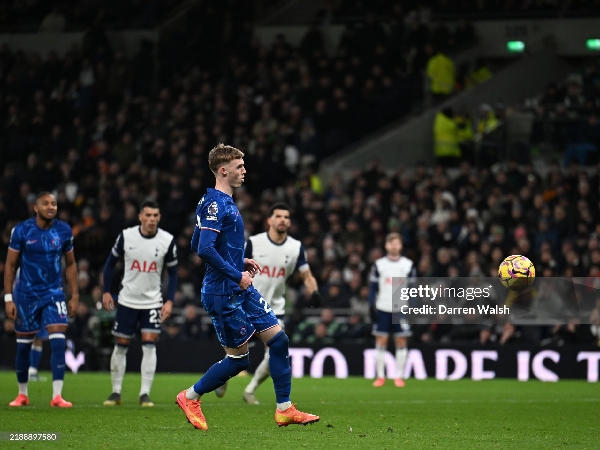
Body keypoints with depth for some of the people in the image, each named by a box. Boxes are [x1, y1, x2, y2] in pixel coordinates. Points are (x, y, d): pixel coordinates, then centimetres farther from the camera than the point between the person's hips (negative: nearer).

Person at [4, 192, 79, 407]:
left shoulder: (64, 231, -3)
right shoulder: (21, 230, -9)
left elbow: (70, 264, 9)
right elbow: (10, 265, -2)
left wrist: (74, 295, 5)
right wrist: (8, 297, -6)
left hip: (54, 294, 1)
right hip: (26, 294, -1)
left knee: (58, 342, -14)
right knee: (23, 346, 6)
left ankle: (57, 395, -14)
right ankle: (22, 394, 23)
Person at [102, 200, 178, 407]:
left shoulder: (167, 241, -8)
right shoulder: (126, 236, -8)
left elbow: (173, 273, 2)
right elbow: (111, 262, 5)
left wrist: (170, 300, -8)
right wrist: (106, 291, 0)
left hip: (152, 301, -1)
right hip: (127, 300, 1)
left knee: (149, 344, -12)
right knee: (121, 345, 5)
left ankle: (145, 394, -7)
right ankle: (116, 393, 17)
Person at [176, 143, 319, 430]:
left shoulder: (225, 202, 13)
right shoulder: (215, 204, -17)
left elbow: (196, 244, 21)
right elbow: (205, 250, -27)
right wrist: (236, 275, -20)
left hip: (242, 289, 10)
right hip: (224, 294, -10)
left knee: (279, 339, 4)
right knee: (238, 359, -1)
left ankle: (284, 409, 9)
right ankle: (190, 397, 17)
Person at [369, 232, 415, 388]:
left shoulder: (408, 265, 5)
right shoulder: (379, 265, 4)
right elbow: (373, 288, 6)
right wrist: (372, 307, -3)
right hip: (383, 309, 0)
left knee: (401, 342, 0)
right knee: (381, 341, -2)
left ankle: (399, 377, 6)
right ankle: (380, 377, 4)